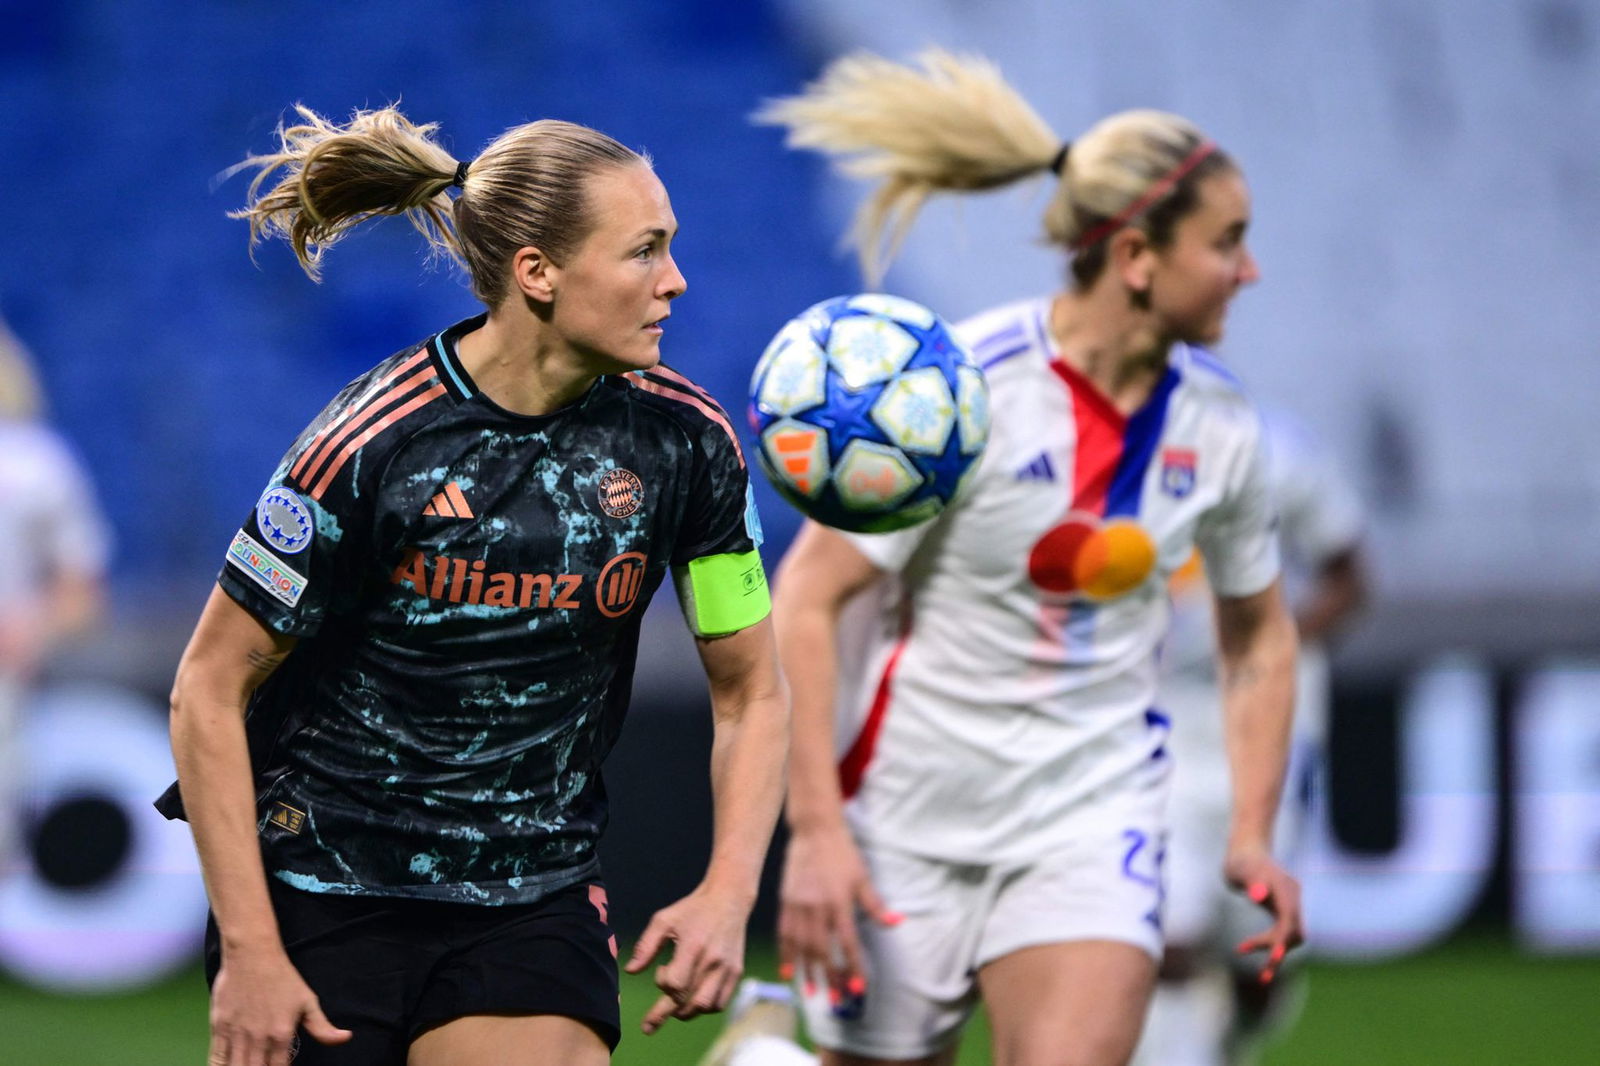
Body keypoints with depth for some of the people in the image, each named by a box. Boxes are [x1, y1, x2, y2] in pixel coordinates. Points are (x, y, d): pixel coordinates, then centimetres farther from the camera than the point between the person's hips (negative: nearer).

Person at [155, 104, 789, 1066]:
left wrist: (728, 894, -12)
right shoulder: (369, 444, -17)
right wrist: (249, 950, -15)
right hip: (322, 893, -3)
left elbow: (752, 691, 4)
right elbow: (209, 690, -11)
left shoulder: (684, 440, -6)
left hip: (536, 904, 3)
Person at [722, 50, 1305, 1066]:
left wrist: (1253, 835, 5)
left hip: (1094, 819, 3)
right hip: (909, 820, -3)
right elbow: (807, 600, -14)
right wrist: (816, 830, -20)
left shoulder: (1219, 423, -1)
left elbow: (1259, 631, 15)